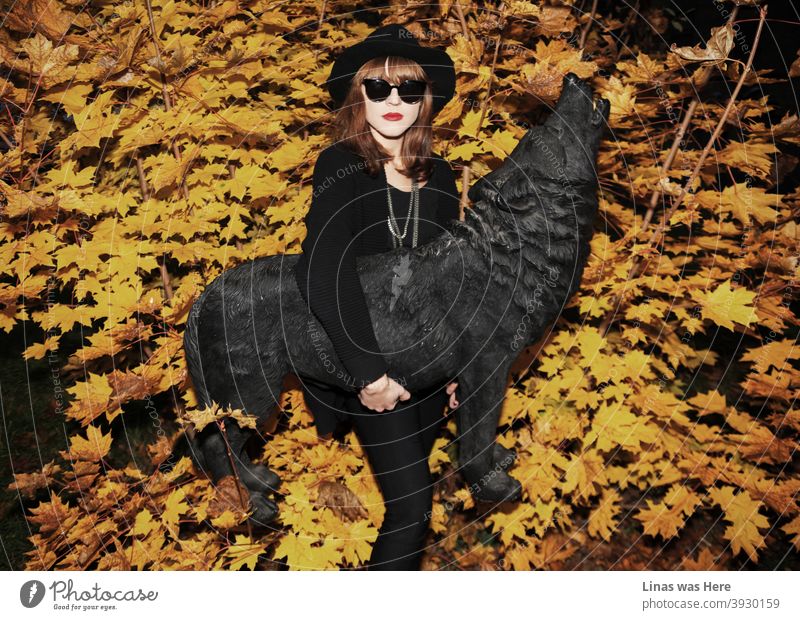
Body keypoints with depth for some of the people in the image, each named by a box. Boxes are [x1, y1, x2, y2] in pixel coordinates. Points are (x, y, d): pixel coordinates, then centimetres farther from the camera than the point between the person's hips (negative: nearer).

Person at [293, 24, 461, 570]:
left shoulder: (440, 177, 5)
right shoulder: (340, 167, -12)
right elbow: (324, 277, -24)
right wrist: (370, 371, -24)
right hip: (374, 367, -5)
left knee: (411, 482, 17)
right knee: (413, 507, -5)